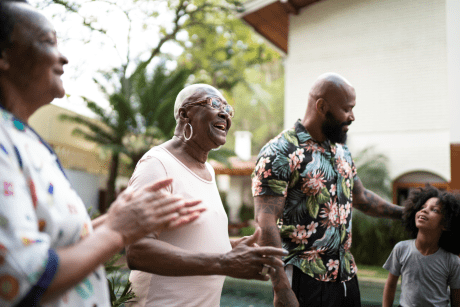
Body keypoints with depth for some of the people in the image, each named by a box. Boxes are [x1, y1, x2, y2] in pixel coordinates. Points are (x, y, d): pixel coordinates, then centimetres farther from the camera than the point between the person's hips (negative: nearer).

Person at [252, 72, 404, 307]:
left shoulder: (341, 151, 10)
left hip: (347, 276, 8)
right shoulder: (280, 153, -15)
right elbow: (266, 224, -21)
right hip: (305, 281, -7)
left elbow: (360, 197, 25)